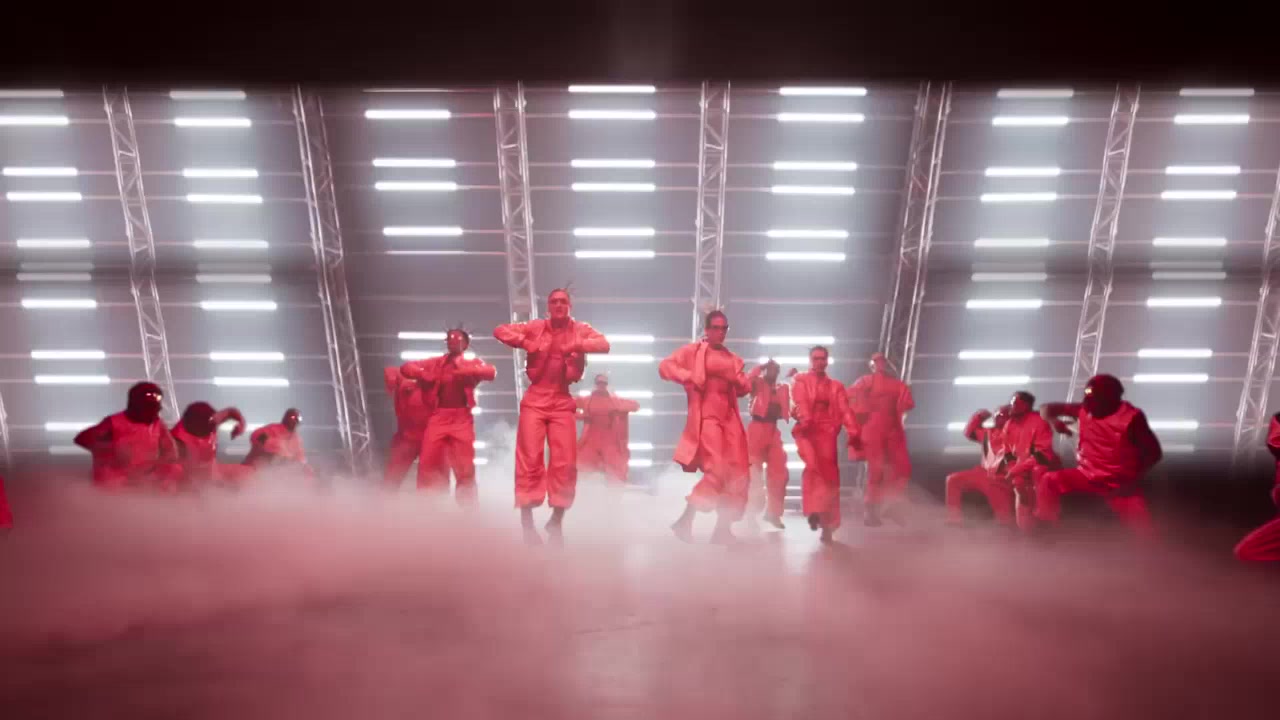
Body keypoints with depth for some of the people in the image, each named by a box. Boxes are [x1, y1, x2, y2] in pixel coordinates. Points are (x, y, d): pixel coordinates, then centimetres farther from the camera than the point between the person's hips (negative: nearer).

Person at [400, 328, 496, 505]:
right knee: (429, 465, -4)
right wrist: (424, 375, -5)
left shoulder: (472, 363, 13)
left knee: (465, 468, -3)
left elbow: (491, 372, -5)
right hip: (437, 417, 1)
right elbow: (406, 367, 14)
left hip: (461, 418, -1)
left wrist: (463, 371, -15)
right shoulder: (434, 363, 17)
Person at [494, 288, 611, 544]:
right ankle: (527, 521, 3)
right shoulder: (536, 327, 4)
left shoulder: (580, 329, 4)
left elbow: (605, 344, -10)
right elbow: (500, 330, 2)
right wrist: (524, 342, -15)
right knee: (529, 458, -4)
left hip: (562, 402, 1)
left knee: (565, 462, -1)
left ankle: (556, 520, 15)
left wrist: (577, 345, -24)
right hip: (535, 399, 0)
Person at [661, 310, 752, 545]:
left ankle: (723, 528, 11)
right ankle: (685, 521, -9)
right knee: (717, 470, -19)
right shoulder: (693, 350, 3)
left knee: (737, 474, 3)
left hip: (730, 417, 7)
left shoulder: (732, 359, 19)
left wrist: (736, 379, -6)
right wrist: (689, 377, -17)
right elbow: (664, 366, -5)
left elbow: (745, 388, 15)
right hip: (707, 416, -7)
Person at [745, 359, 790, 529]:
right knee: (754, 472, -3)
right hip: (757, 429, -5)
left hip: (774, 431, 5)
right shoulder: (757, 383, 0)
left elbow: (785, 411, 8)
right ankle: (751, 513, 4)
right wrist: (761, 367, -13)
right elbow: (747, 380, -22)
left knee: (778, 472, 4)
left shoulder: (782, 388, 14)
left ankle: (773, 512, 14)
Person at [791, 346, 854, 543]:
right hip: (807, 430, -3)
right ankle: (814, 510, -22)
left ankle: (828, 524, 5)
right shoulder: (800, 381, 11)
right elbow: (800, 404, -6)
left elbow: (844, 410, 8)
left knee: (830, 476, -2)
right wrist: (804, 419, -27)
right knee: (813, 465, -29)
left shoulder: (836, 386, 19)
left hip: (827, 432, 3)